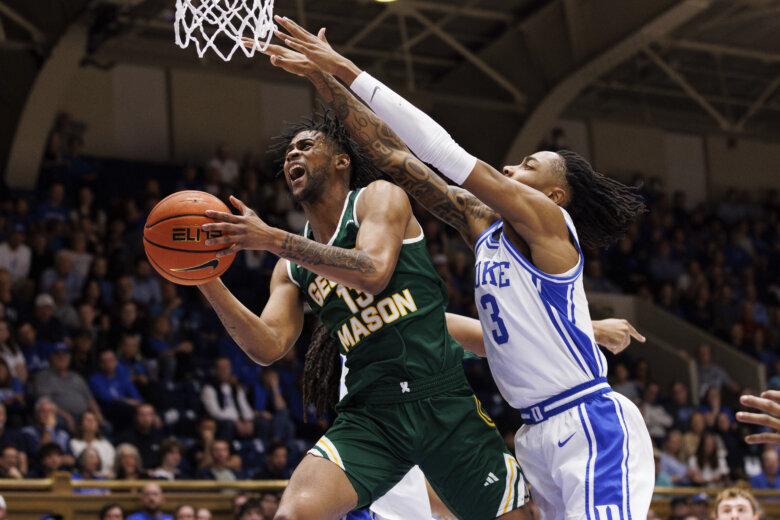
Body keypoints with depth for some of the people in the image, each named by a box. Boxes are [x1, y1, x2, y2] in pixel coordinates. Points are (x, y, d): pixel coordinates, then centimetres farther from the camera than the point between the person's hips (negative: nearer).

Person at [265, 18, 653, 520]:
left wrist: (350, 71, -12)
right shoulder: (483, 225, 13)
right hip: (539, 434, 8)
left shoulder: (547, 220, -8)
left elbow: (443, 150, -13)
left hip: (592, 425, -8)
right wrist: (325, 79, 7)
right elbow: (397, 155, 11)